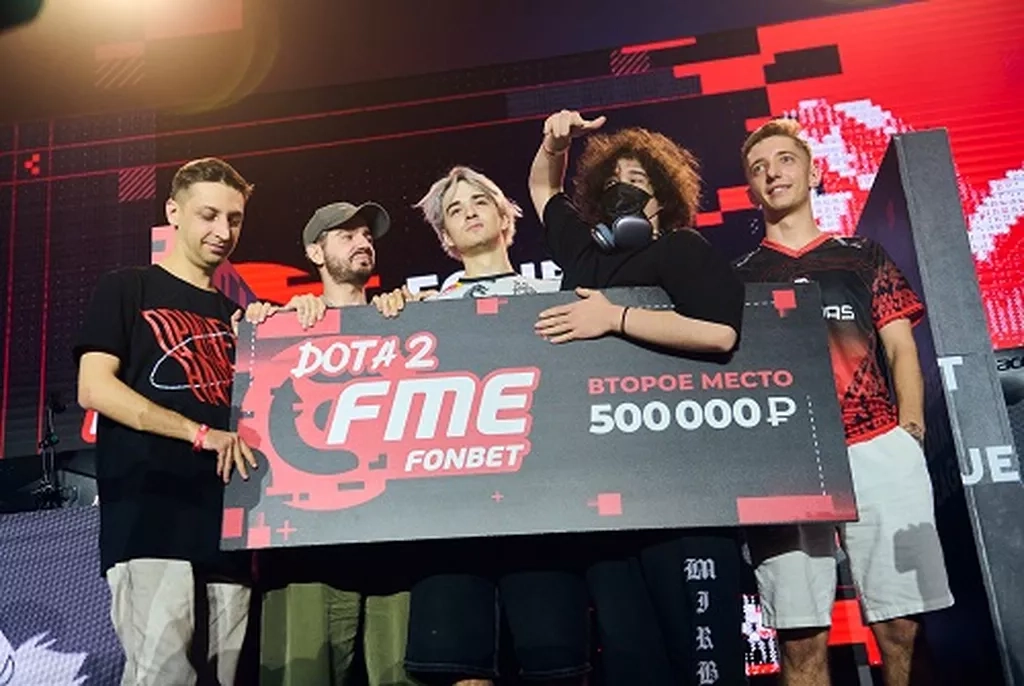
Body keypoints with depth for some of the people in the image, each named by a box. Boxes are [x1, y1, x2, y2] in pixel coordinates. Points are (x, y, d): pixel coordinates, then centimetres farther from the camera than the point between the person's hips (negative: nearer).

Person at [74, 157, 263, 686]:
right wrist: (200, 432, -15)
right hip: (148, 514, -5)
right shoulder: (126, 290, 8)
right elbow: (94, 389, -5)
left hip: (226, 519, 5)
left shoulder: (235, 314, 22)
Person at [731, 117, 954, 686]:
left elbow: (900, 348, 13)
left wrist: (910, 429, -2)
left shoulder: (862, 256, 17)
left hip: (878, 448, 1)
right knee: (800, 634, 0)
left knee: (903, 623, -1)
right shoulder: (739, 278, 15)